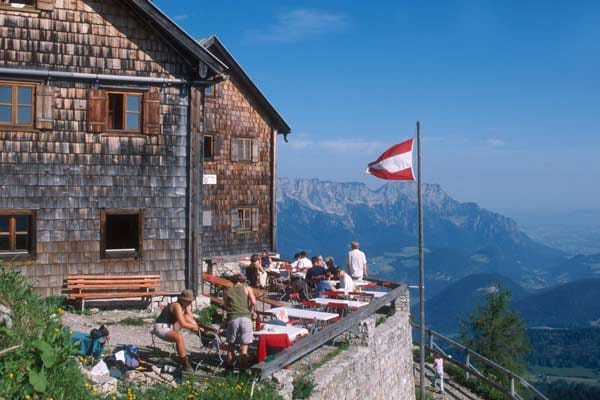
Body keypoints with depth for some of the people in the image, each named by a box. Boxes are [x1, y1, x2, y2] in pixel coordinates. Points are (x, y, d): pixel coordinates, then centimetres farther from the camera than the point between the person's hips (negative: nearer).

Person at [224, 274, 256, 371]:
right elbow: (253, 302, -1)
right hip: (245, 318, -1)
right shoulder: (247, 288, 12)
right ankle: (242, 369, 4)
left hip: (232, 319, 1)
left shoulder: (228, 292, 18)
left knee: (231, 345, 13)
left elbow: (226, 307, 14)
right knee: (244, 346, 4)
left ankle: (229, 367, 16)